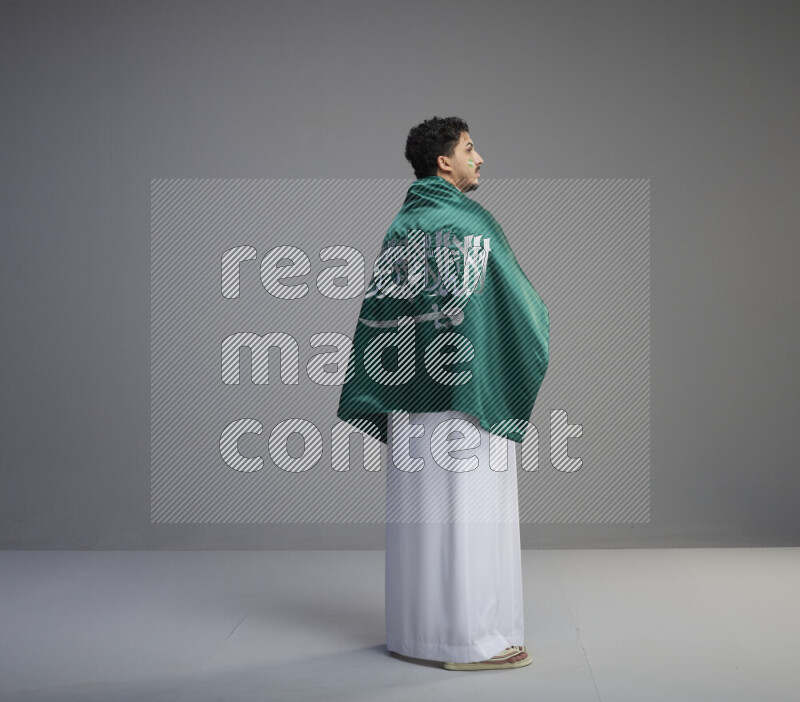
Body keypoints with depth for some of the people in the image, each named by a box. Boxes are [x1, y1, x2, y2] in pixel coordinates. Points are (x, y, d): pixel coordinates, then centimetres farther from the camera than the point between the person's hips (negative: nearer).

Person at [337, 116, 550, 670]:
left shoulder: (400, 225, 10)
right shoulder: (471, 223, -12)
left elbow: (378, 308, 12)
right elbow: (515, 299, -11)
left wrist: (384, 391, 16)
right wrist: (537, 336, 9)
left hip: (409, 395, 8)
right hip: (466, 392, -8)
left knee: (417, 508, 12)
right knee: (469, 509, -3)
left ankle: (414, 629, 20)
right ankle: (472, 638, 2)